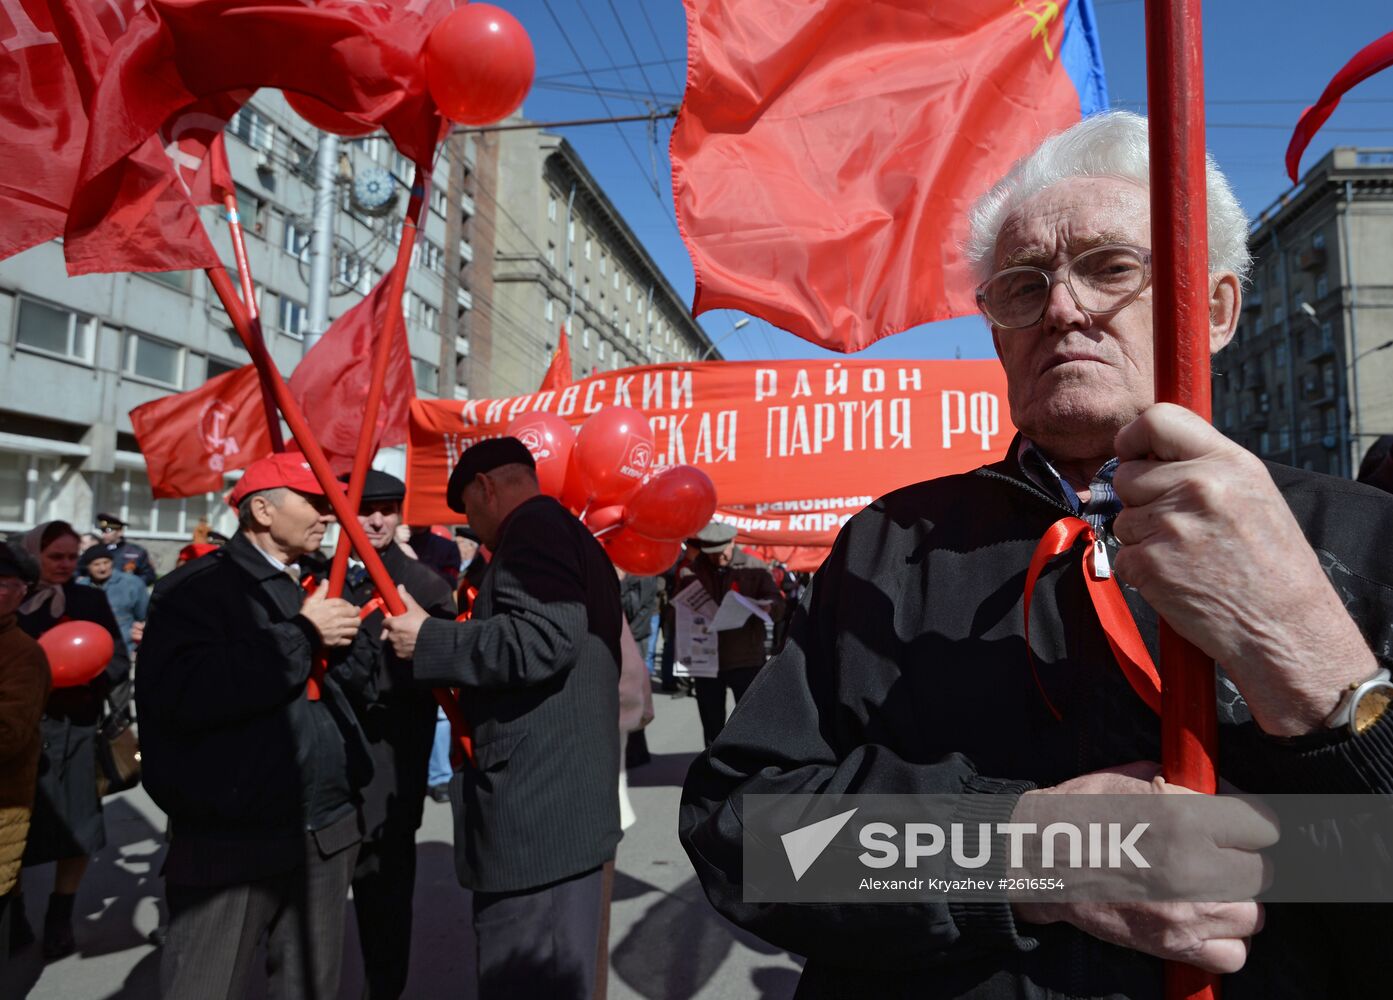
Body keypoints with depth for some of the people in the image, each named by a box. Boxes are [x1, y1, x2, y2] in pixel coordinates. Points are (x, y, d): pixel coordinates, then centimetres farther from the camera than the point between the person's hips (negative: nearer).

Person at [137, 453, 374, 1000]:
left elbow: (359, 674, 12)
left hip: (326, 831, 6)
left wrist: (343, 632, -8)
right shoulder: (197, 585, -10)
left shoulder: (315, 585, 13)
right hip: (229, 841, -6)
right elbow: (182, 693, -26)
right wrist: (302, 634, -22)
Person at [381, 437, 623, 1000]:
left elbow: (542, 640, -25)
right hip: (567, 805, 10)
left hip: (535, 809, -10)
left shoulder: (534, 526, -11)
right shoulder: (574, 538, 20)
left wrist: (429, 640, -13)